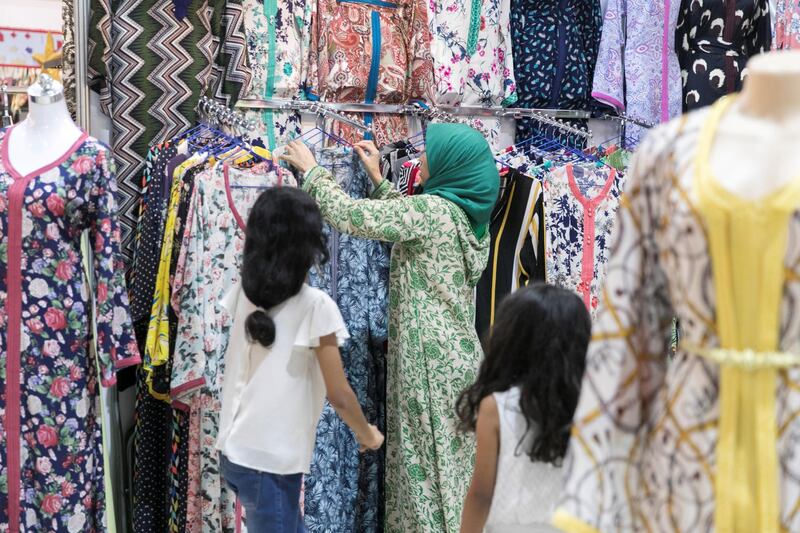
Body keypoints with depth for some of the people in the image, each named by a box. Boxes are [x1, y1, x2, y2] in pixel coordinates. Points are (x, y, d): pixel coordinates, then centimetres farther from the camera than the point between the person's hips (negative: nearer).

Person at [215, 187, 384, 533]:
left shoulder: (243, 294, 3)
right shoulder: (315, 305, -14)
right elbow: (339, 395, -12)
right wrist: (368, 435, 7)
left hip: (234, 450, 7)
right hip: (271, 460, -7)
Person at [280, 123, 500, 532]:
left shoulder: (432, 209, -18)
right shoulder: (467, 211, 8)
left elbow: (349, 215, -19)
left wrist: (310, 169, -4)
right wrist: (377, 178, 27)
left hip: (430, 359, -9)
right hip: (458, 353, 9)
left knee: (428, 464, 0)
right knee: (453, 460, 15)